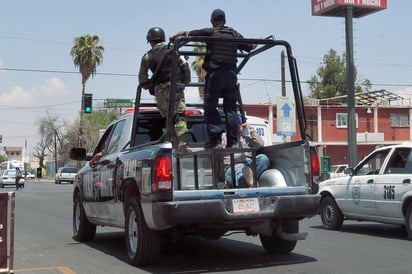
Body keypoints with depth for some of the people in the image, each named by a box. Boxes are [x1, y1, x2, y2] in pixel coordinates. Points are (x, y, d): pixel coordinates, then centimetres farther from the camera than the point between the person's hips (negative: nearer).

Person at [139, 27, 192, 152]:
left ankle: (175, 143, 8)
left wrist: (149, 86, 25)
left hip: (159, 90, 2)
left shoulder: (147, 57, 10)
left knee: (168, 116, 10)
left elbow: (142, 77, 9)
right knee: (179, 115, -8)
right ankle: (182, 143, -20)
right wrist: (186, 81, 10)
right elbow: (185, 65, -1)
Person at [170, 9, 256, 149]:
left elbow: (187, 33, -2)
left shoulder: (210, 32, 1)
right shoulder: (235, 34, 12)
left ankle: (215, 139, -7)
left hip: (214, 74, -4)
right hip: (231, 74, 4)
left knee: (210, 107, 2)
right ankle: (232, 141, 5)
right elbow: (249, 47, 21)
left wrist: (174, 37, 15)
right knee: (230, 109, 8)